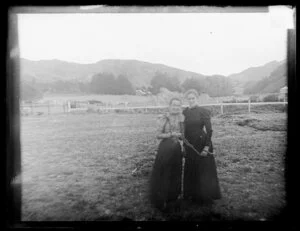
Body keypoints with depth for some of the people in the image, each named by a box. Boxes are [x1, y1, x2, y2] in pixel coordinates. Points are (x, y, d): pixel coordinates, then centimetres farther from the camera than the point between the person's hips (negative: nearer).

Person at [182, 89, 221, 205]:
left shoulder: (203, 111, -9)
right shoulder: (185, 112, 6)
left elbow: (209, 130, -12)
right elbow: (184, 129, 11)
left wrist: (206, 147, -17)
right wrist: (184, 145, 9)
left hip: (201, 144, -5)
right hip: (189, 146, 5)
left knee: (204, 171, 4)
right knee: (191, 171, 13)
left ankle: (206, 197, 18)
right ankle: (193, 195, 28)